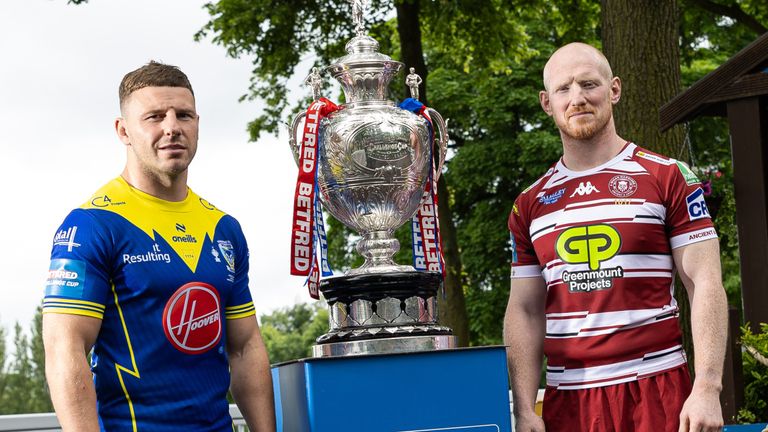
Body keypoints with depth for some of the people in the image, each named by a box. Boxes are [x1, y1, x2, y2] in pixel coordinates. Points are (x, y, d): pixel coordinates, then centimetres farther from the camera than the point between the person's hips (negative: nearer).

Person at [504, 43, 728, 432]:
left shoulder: (668, 178, 1)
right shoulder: (530, 205, 10)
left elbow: (705, 285, -4)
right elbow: (524, 312, 9)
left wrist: (707, 389, -14)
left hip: (655, 390, -3)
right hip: (565, 398, 3)